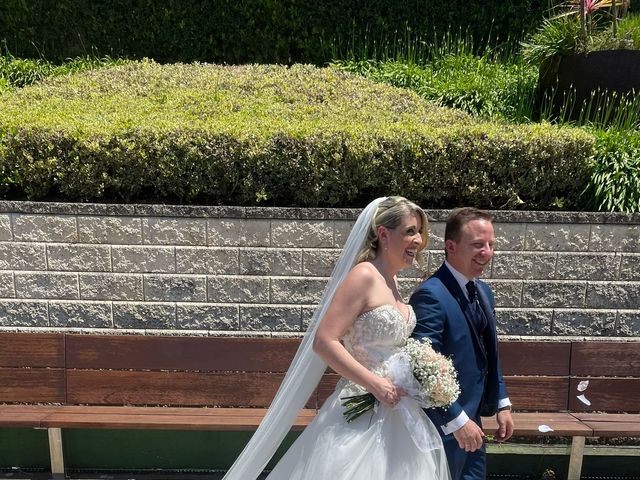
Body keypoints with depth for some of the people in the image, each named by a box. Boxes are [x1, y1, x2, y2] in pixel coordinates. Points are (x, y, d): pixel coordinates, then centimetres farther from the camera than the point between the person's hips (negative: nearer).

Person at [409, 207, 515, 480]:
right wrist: (457, 421, -22)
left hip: (470, 419, 8)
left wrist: (502, 404, 11)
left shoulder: (483, 291, 6)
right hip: (443, 426, -8)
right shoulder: (430, 295, -23)